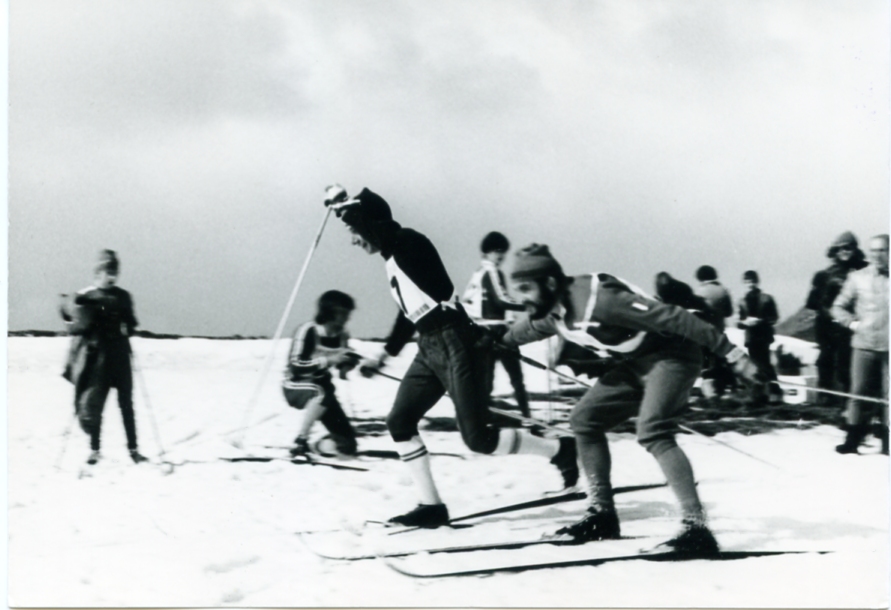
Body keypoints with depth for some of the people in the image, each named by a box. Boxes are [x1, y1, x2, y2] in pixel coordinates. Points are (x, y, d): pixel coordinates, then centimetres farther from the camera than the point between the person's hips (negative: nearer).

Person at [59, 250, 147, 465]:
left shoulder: (122, 297, 9)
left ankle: (133, 448, 9)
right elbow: (75, 327, -1)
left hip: (120, 358, 2)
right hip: (96, 359, -2)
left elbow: (131, 323, 16)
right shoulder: (85, 298, 0)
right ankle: (94, 449, 12)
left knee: (126, 404, 3)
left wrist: (126, 328, -3)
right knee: (93, 405, 0)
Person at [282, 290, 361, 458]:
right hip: (296, 386, -6)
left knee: (348, 446, -1)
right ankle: (300, 442, -29)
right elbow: (295, 366, -31)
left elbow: (344, 362, 11)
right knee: (322, 393, -42)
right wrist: (329, 360, -34)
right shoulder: (308, 331, -25)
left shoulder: (342, 334, -6)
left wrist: (347, 363, -13)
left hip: (321, 387, 6)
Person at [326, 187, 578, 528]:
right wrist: (383, 356, 31)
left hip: (455, 344, -10)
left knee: (477, 437, -8)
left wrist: (342, 205, -19)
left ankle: (560, 450, 11)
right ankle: (431, 506, 9)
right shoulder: (392, 258, 16)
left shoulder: (408, 243, -9)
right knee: (400, 422, 3)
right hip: (429, 349, 10)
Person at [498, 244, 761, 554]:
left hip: (671, 355, -9)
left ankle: (697, 527, -31)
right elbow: (521, 331, 23)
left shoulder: (598, 298, -29)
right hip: (636, 363, 10)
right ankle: (602, 512, 19)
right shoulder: (551, 314, -1)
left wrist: (731, 353, -30)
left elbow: (670, 317, -30)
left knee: (652, 433, -28)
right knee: (584, 420, 9)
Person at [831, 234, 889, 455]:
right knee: (860, 392, 4)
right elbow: (838, 307, 11)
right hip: (864, 345, 1)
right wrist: (852, 323, -3)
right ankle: (853, 439, 11)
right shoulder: (857, 277, 4)